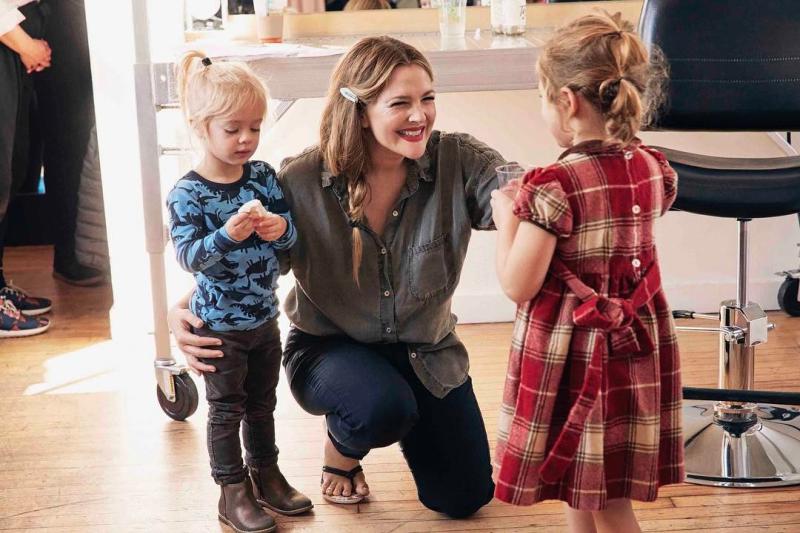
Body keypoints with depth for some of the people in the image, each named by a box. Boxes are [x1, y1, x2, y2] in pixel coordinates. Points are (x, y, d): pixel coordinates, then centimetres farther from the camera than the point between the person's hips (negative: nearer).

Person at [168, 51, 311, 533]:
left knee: (263, 403, 20)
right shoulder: (188, 194, -17)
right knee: (227, 410, 8)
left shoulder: (264, 176, -3)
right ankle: (233, 491, 20)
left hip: (265, 317, 5)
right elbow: (188, 256, -24)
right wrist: (228, 234, -40)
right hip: (220, 324, -5)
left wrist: (280, 228, -24)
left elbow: (292, 231, -1)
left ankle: (266, 474, 36)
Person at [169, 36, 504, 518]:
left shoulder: (457, 161, -19)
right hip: (329, 346, -2)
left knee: (464, 498, 5)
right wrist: (183, 311, -26)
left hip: (426, 351, 3)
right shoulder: (301, 182, -20)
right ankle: (341, 454, 4)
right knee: (383, 407, -36)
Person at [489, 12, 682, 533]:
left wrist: (507, 215, -5)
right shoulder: (653, 168, -3)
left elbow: (518, 285, -19)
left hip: (569, 349, -6)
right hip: (636, 345, 6)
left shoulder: (554, 187, -23)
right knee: (603, 489, 19)